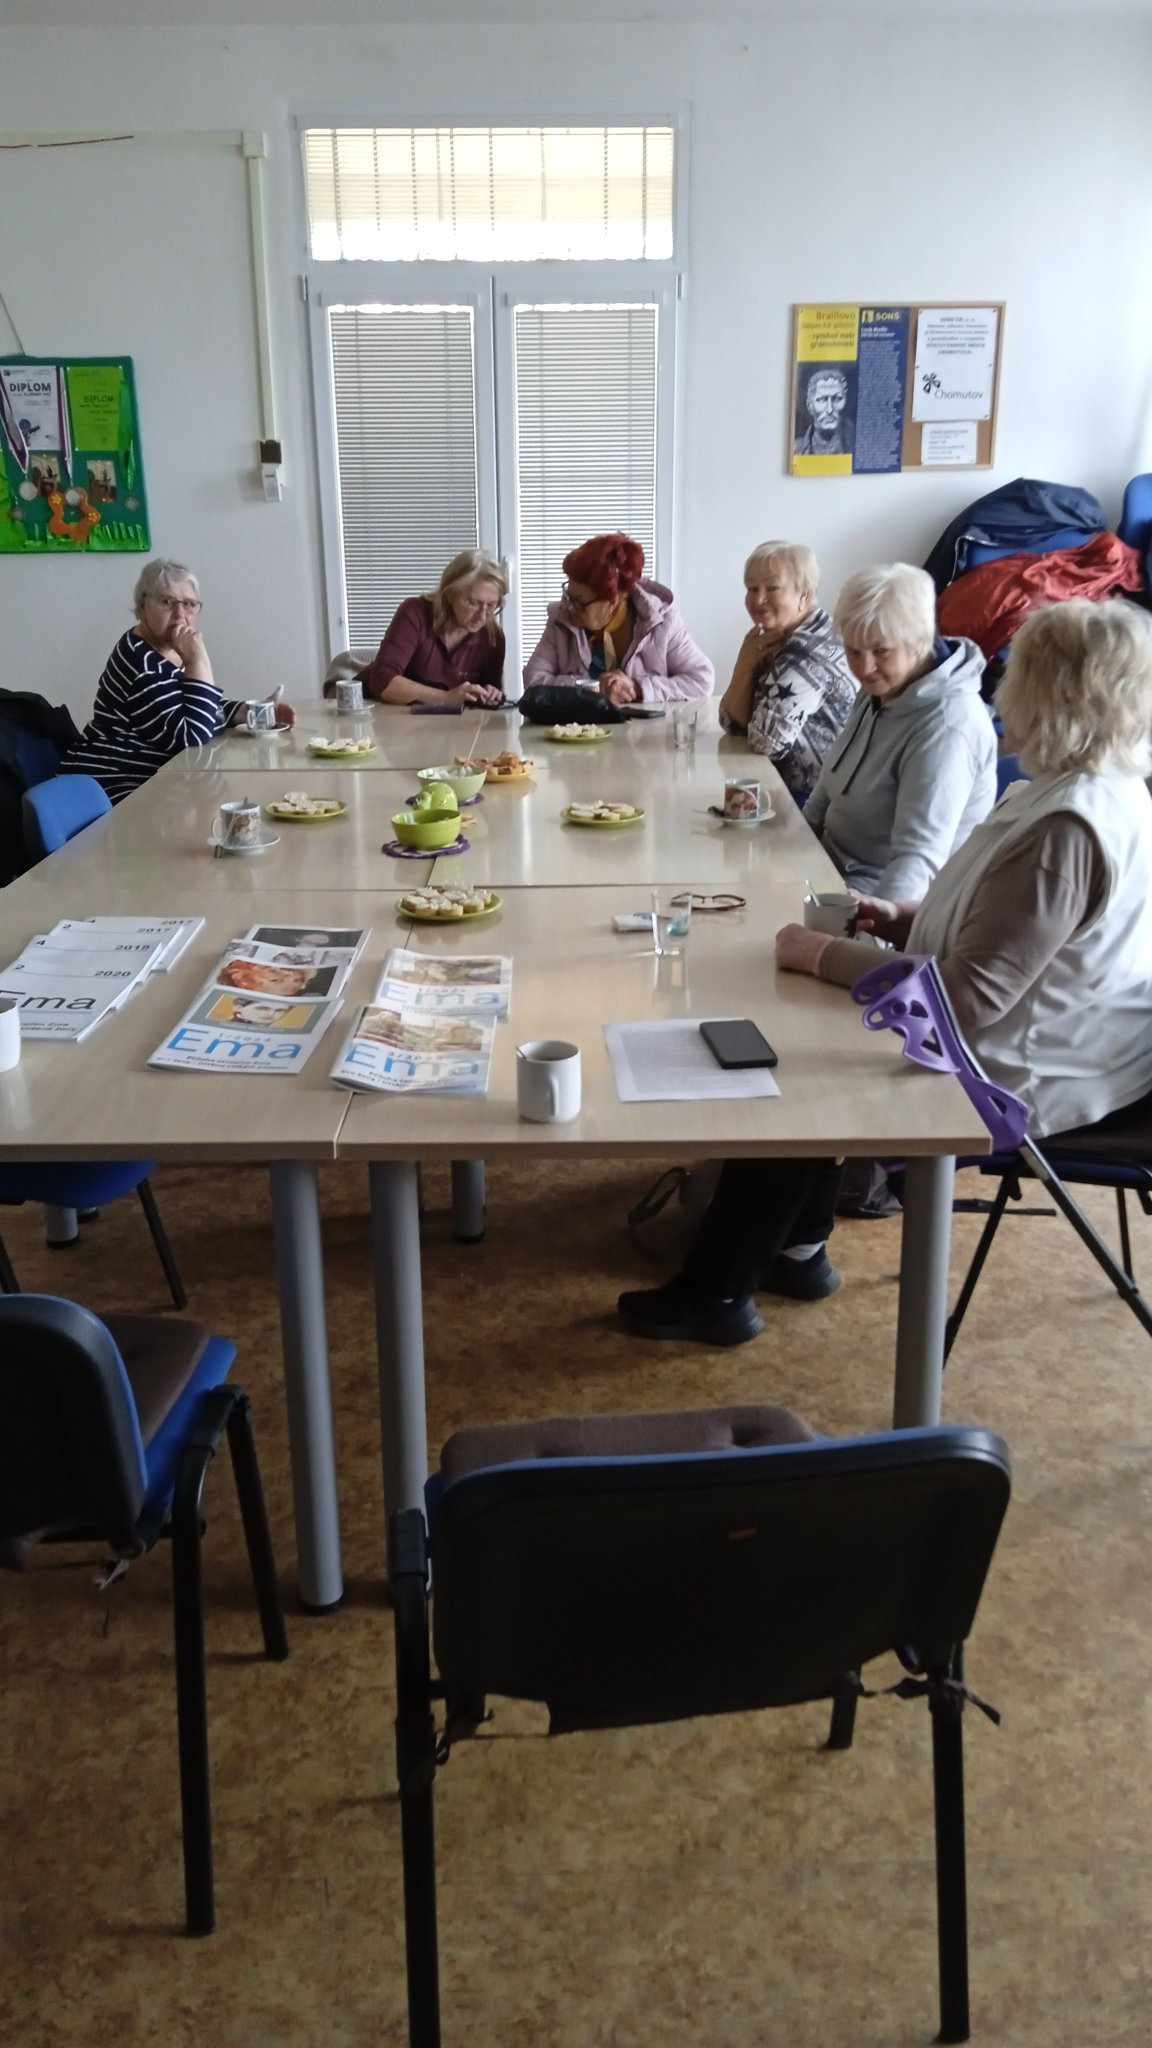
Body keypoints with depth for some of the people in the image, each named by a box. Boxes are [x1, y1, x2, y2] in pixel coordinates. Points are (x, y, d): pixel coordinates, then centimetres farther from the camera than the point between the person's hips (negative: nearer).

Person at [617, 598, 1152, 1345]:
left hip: (1017, 1073, -10)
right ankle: (796, 1248, 27)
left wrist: (825, 956, -21)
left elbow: (969, 996, -30)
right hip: (1021, 1035, 10)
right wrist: (907, 920, 1)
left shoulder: (1067, 828, -30)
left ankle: (718, 1291, 17)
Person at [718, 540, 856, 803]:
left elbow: (766, 742, -25)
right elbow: (732, 724, 4)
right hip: (785, 786, 8)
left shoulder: (808, 652, -20)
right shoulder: (774, 642, 7)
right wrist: (746, 662, -10)